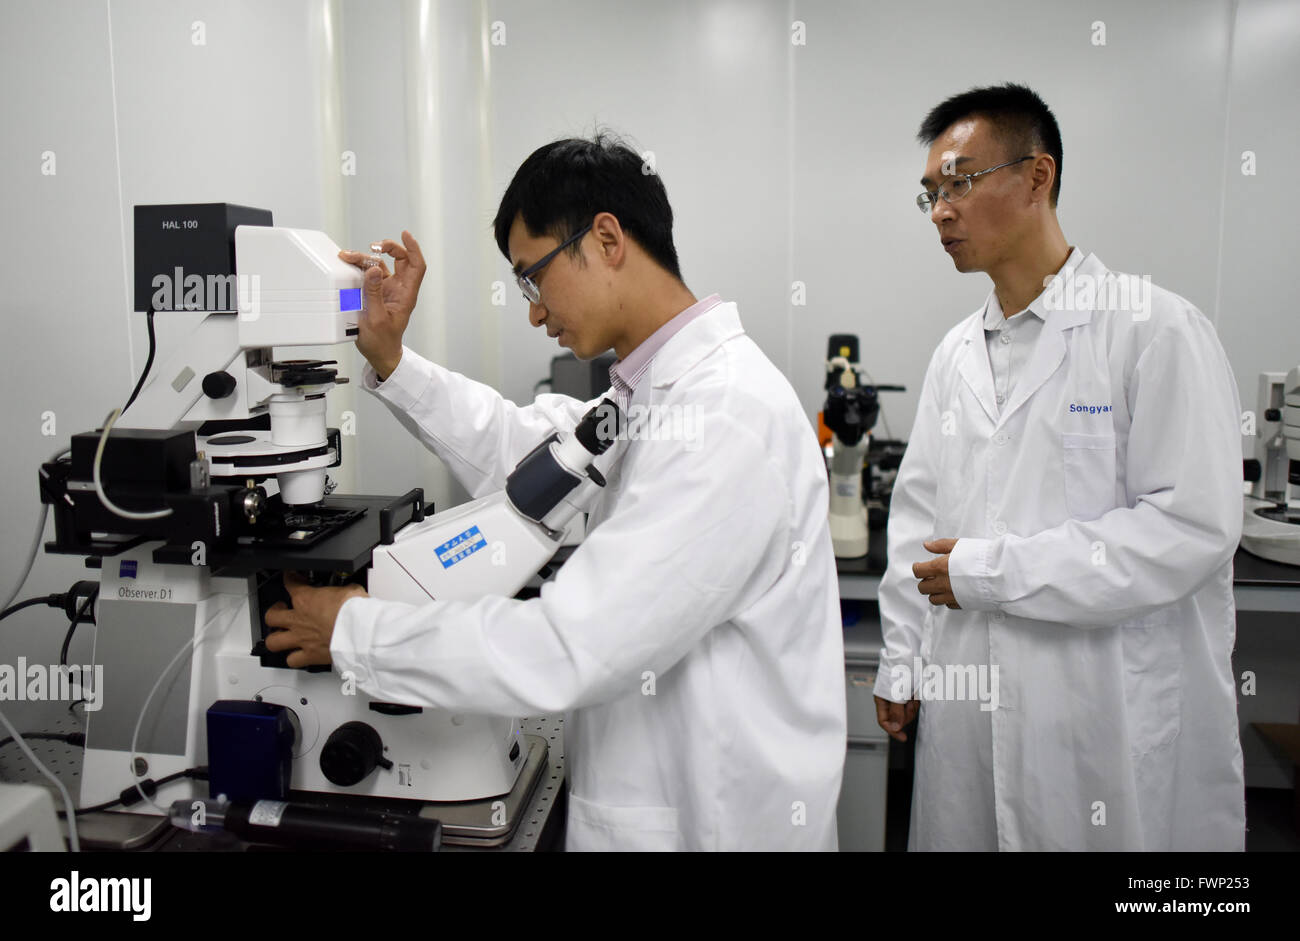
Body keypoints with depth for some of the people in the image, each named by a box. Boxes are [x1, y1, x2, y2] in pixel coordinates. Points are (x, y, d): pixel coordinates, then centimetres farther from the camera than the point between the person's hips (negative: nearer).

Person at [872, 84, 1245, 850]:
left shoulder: (1156, 329, -9)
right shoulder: (956, 355, 10)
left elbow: (1193, 527, -16)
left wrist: (991, 570, -16)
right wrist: (901, 665, 10)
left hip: (1114, 726, -5)